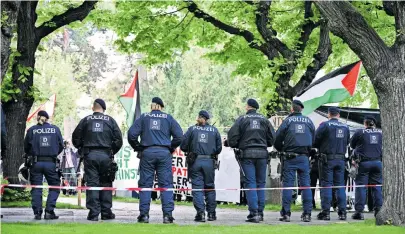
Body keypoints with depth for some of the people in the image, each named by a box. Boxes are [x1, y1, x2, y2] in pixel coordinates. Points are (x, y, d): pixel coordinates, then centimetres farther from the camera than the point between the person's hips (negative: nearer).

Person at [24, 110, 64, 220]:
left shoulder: (32, 130, 0)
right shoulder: (55, 129, 3)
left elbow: (26, 148, 6)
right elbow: (61, 146, 8)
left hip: (36, 163, 0)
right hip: (51, 163, 0)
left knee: (36, 188, 7)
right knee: (54, 187, 9)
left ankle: (37, 212, 1)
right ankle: (49, 211, -3)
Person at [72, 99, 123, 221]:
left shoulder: (86, 120, 6)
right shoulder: (110, 120, 6)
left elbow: (76, 138, 5)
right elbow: (118, 139, 3)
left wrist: (82, 149, 18)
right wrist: (112, 151, 15)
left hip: (90, 156, 0)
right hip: (106, 156, 0)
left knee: (92, 183, 0)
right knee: (106, 183, 7)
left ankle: (93, 213, -5)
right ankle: (106, 212, 6)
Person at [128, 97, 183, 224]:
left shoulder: (143, 117, 9)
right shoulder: (168, 118, 9)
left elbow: (131, 134, 0)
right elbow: (179, 136, 2)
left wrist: (137, 147, 11)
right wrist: (171, 148, 13)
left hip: (147, 153, 0)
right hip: (164, 154, 0)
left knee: (145, 184, 4)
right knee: (166, 184, 1)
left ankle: (144, 214, 0)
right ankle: (167, 214, -6)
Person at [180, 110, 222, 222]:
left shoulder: (192, 129, 2)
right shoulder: (214, 130, 6)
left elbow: (183, 146, 1)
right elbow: (219, 147, 6)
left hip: (195, 161, -2)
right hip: (209, 162, 2)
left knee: (197, 187, -1)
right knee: (210, 187, 12)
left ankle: (200, 212, -13)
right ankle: (211, 213, 13)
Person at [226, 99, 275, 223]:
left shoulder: (241, 119, 0)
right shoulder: (264, 120, 10)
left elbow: (232, 137, -4)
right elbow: (272, 138, 9)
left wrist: (237, 146, 15)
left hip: (247, 154, -3)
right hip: (262, 154, 3)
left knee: (250, 183, -4)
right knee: (260, 183, 9)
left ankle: (254, 213, -12)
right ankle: (260, 212, 8)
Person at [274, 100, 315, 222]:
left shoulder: (288, 120, -2)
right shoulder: (308, 121, 8)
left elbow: (278, 138, -2)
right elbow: (313, 139, 12)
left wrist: (281, 150, 16)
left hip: (290, 157, -3)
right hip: (304, 157, 3)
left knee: (287, 184, -1)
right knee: (305, 184, 5)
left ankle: (286, 213, -5)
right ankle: (307, 213, 1)